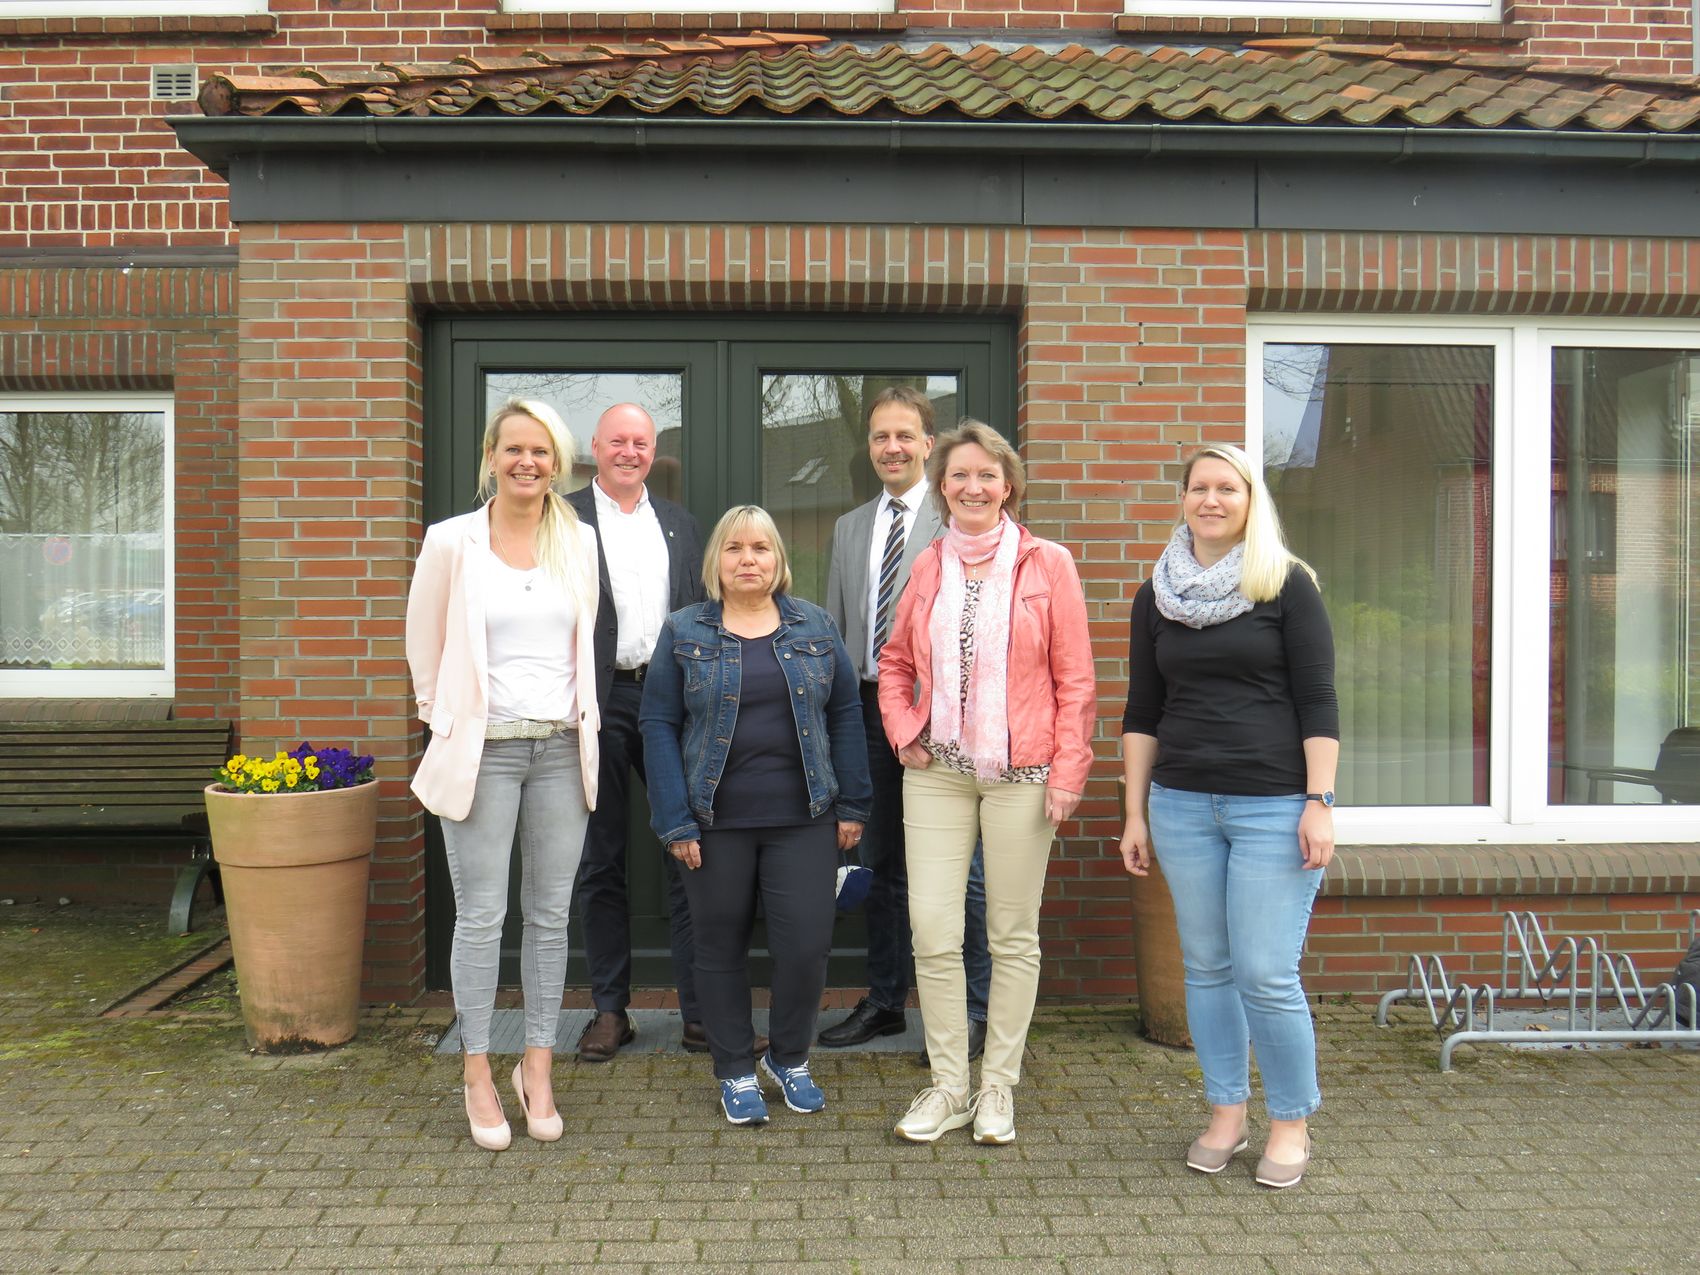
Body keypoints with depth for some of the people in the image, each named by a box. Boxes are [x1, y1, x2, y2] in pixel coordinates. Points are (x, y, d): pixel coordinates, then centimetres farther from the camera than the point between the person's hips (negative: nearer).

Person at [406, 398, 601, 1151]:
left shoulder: (578, 543, 7)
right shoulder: (452, 542, -1)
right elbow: (423, 648, 7)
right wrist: (446, 723, 8)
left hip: (561, 748, 3)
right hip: (482, 749, -3)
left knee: (551, 915, 7)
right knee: (480, 916, 1)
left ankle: (537, 1068, 20)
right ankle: (478, 1075, 15)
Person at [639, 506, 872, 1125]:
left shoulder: (815, 626, 6)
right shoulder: (684, 633, 2)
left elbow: (845, 715, 7)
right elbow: (658, 725, -1)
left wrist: (852, 806, 2)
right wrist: (675, 822, -7)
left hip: (803, 819, 1)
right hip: (716, 822, 0)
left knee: (807, 945, -1)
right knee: (721, 948, 9)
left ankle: (789, 1059, 25)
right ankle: (736, 1072, 28)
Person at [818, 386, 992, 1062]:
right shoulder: (849, 527, 16)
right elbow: (836, 627, 17)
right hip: (869, 708, 6)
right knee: (881, 864, 15)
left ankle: (971, 1011, 13)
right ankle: (884, 1000, 28)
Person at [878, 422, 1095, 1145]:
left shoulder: (1046, 564, 0)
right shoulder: (928, 566, 10)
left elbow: (1075, 678, -1)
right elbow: (895, 661, 20)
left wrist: (1068, 770, -7)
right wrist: (903, 732, 5)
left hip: (1021, 774, -2)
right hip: (936, 772, 3)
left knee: (1013, 934, 7)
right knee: (932, 933, 0)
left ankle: (997, 1085, 22)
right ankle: (948, 1085, 17)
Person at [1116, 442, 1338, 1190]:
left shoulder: (1287, 585, 0)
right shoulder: (1156, 596, 10)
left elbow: (1317, 703, -3)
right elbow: (1142, 713, 12)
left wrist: (1319, 804, -9)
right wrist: (1135, 813, 8)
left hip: (1273, 805, -4)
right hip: (1182, 805, 4)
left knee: (1266, 975, -4)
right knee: (1205, 967, 10)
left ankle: (1291, 1124, 16)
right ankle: (1225, 1114, 26)